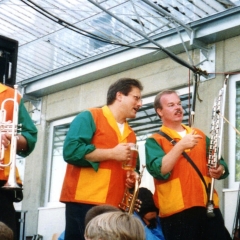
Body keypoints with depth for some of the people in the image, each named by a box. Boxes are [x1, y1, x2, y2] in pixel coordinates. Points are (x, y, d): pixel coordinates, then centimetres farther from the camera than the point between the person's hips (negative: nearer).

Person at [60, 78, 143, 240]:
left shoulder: (130, 134, 19)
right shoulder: (89, 117, -1)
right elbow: (71, 151, -15)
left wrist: (132, 176, 6)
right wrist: (112, 154, -12)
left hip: (114, 206, 7)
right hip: (84, 202, -7)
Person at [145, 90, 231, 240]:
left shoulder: (199, 135, 18)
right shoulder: (155, 141, 3)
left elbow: (220, 164, 18)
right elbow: (159, 171, -14)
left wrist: (220, 170, -5)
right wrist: (180, 146, -22)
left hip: (208, 207, 4)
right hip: (176, 211, -4)